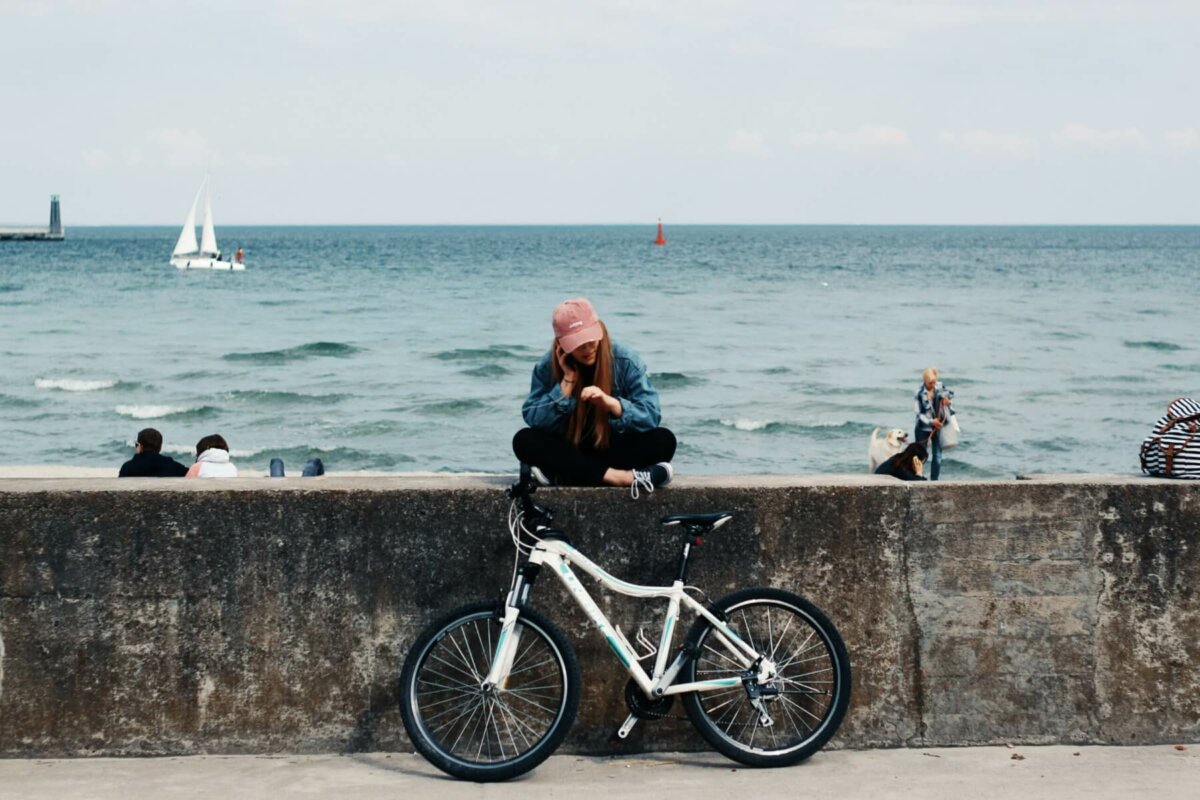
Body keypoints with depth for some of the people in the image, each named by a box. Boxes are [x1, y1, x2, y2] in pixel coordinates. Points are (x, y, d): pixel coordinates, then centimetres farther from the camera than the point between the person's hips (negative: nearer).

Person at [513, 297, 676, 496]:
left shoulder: (625, 361, -11)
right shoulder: (548, 365, -9)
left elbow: (652, 416, -18)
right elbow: (533, 420, -16)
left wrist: (610, 403, -35)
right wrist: (567, 381, -22)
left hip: (613, 450, 0)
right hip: (569, 452, 0)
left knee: (664, 440, -27)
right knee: (524, 440, -28)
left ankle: (562, 475, -32)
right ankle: (621, 477, -37)